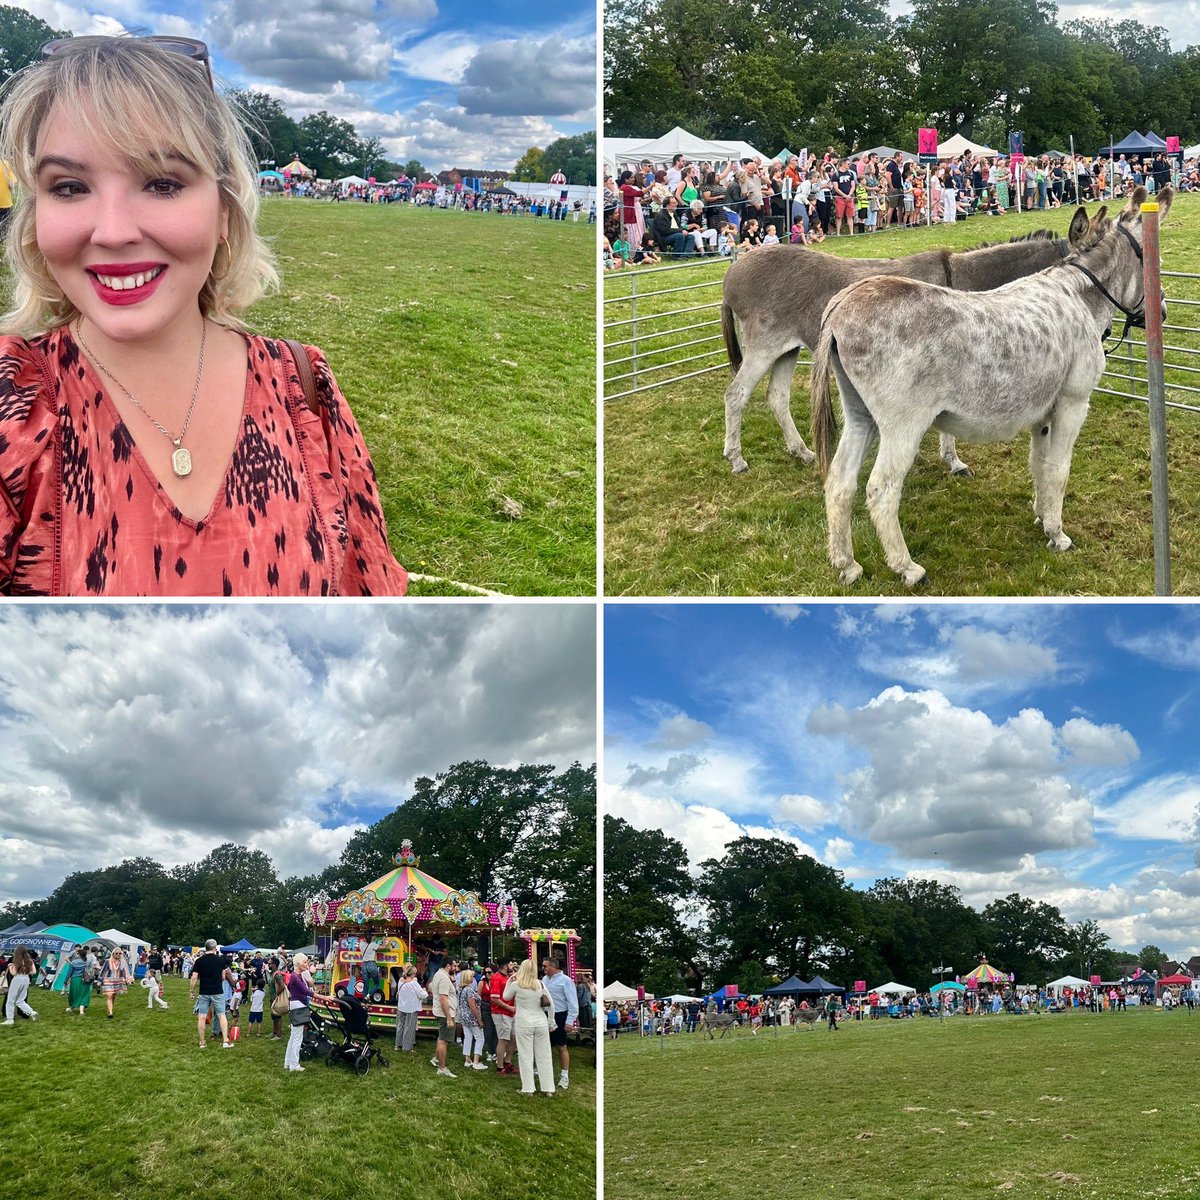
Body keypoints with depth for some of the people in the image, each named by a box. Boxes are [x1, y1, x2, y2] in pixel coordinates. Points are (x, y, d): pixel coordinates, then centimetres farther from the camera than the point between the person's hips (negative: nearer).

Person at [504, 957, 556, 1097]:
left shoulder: (516, 984, -5)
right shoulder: (541, 984, 3)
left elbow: (506, 997, 13)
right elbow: (551, 1004, 4)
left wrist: (509, 982, 18)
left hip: (523, 1023, -3)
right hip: (541, 1022, 3)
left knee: (526, 1056, 4)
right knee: (544, 1056, 7)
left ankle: (528, 1089, 4)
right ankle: (548, 1088, 9)